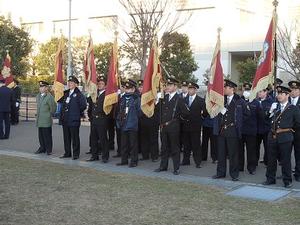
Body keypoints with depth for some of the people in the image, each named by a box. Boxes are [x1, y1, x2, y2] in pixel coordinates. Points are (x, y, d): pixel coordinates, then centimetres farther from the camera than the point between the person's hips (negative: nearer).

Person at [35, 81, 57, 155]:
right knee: (41, 135, 11)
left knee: (47, 135, -1)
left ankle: (49, 150, 7)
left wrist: (50, 115, -4)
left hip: (46, 120, -7)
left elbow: (53, 107, -11)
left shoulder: (49, 97, -12)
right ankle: (42, 148, 21)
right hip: (39, 120, 7)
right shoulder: (38, 96, 13)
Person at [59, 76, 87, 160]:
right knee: (66, 137, 12)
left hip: (74, 120, -7)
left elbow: (83, 105, -13)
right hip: (65, 120, 7)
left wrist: (78, 112, -5)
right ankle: (67, 153, 21)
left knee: (75, 138, 1)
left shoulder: (79, 94, -9)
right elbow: (60, 100, 26)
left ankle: (76, 154, 8)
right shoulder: (65, 93, 13)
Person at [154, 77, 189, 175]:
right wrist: (161, 123, 9)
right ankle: (163, 166, 24)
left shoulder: (179, 99, -7)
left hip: (173, 127, -6)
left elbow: (185, 113, -8)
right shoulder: (164, 98, 10)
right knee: (164, 147, 14)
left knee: (175, 148, 1)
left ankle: (176, 168, 8)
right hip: (163, 126, 6)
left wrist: (177, 118, 2)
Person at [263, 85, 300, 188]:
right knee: (271, 159, 11)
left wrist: (289, 128, 8)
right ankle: (270, 179, 23)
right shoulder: (274, 106, 11)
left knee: (285, 160, 2)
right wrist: (270, 112, -2)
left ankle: (287, 181, 14)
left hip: (285, 137, -4)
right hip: (273, 136, 4)